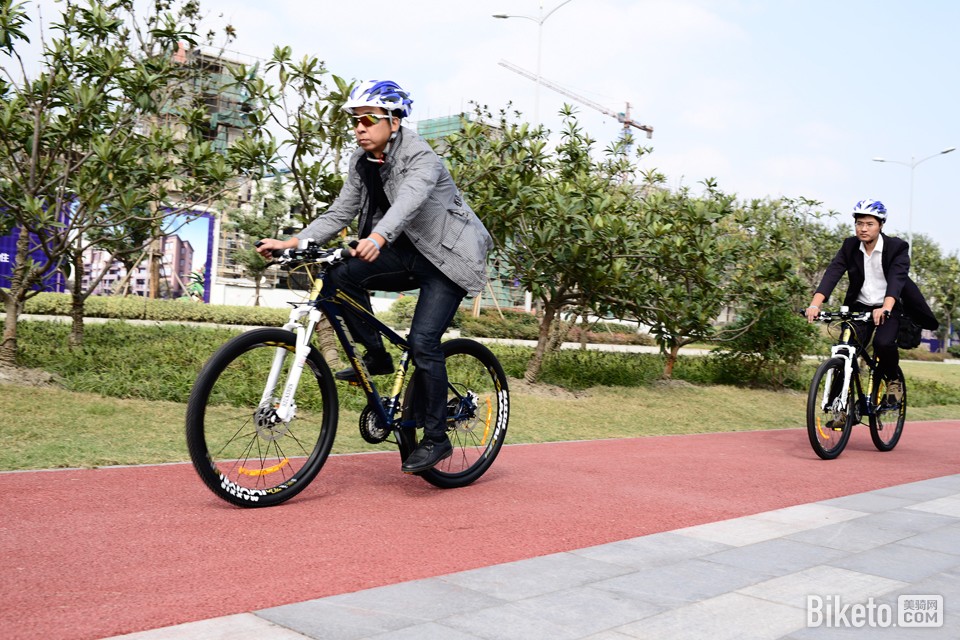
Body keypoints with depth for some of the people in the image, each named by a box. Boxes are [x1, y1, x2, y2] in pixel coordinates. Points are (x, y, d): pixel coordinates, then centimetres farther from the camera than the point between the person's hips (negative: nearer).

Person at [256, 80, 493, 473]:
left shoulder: (421, 159, -20)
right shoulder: (362, 162, 2)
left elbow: (407, 203, -40)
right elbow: (339, 214, -1)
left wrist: (377, 239, -59)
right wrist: (290, 243, -14)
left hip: (448, 256, -6)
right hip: (408, 253, 7)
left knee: (422, 341, -18)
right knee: (341, 276, -19)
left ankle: (436, 438, -4)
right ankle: (375, 356, -1)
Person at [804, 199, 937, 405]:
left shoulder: (897, 247, -12)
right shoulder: (850, 246, -4)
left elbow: (896, 279, -27)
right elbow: (832, 273, -17)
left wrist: (885, 308, -46)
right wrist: (815, 304, -33)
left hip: (889, 307, -2)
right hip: (860, 306, 3)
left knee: (884, 343, -28)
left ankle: (893, 380, 3)